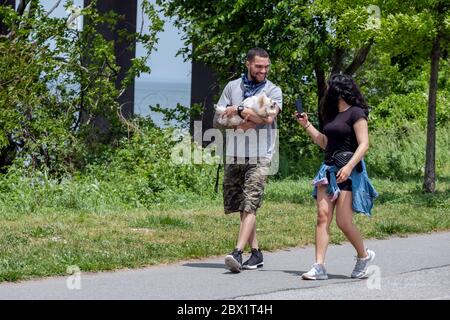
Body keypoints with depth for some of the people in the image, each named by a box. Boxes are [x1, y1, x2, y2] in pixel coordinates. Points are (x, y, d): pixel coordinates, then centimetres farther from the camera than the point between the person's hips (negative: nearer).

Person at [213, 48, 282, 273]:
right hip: (234, 155, 4)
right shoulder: (232, 87, 12)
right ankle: (256, 252, 15)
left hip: (259, 157, -4)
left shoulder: (273, 91, 4)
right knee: (240, 206, 7)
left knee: (250, 206, -13)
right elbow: (218, 121, 8)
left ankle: (237, 253, -22)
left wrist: (238, 110, -9)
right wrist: (244, 121, -8)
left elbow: (268, 118, -14)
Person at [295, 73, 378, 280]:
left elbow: (363, 144, -14)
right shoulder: (333, 115, 19)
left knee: (343, 221, -9)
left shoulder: (356, 113, -7)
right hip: (328, 170, 8)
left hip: (348, 172, -8)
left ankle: (364, 256, 16)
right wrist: (306, 125, 24)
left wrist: (349, 166, -26)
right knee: (322, 216, -6)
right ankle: (319, 267, -11)